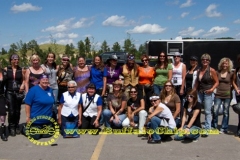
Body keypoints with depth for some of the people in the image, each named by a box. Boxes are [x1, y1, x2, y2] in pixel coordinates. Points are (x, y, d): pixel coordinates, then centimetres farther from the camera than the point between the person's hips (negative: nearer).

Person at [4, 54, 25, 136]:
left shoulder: (21, 70, 4)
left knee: (17, 111, 9)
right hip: (9, 92, -1)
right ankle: (11, 127, 7)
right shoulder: (6, 69, 1)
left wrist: (23, 85, -9)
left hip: (19, 92, 2)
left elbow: (24, 80, 8)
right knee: (11, 111, -7)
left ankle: (17, 126, 24)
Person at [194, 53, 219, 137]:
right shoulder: (199, 70, 12)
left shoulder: (212, 70, -4)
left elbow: (216, 82, -3)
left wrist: (212, 89, -18)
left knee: (207, 111, -2)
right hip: (199, 92, 5)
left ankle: (207, 129, 5)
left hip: (208, 93, -5)